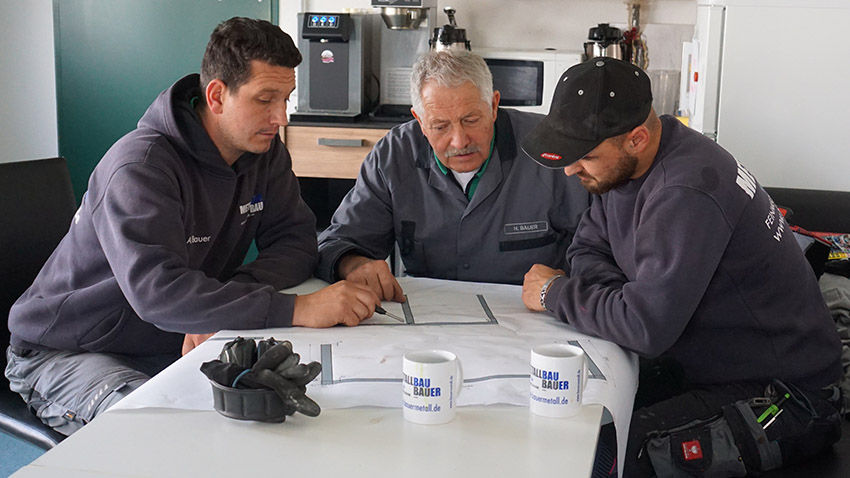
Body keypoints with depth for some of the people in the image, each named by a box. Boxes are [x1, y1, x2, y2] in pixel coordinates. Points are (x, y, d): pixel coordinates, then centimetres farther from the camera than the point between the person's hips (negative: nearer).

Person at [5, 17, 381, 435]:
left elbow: (296, 244, -5)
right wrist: (297, 310, -45)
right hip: (66, 353, -6)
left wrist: (228, 301, -25)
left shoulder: (264, 151, -1)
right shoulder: (140, 166, -26)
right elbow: (157, 290, -40)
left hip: (173, 345, 7)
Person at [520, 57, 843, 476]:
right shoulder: (623, 165, 1)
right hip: (697, 365, 9)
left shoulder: (687, 194, -29)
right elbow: (588, 248, 10)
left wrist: (555, 293, -15)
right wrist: (619, 296, -12)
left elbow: (646, 326, -31)